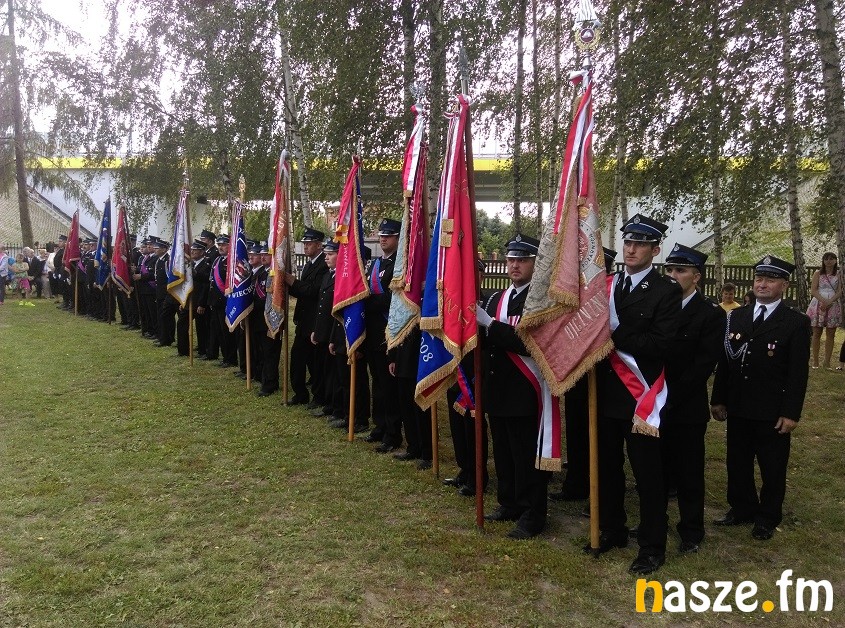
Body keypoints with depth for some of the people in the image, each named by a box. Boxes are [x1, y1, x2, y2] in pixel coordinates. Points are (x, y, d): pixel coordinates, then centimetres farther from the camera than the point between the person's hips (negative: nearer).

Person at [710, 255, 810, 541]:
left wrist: (791, 413, -12)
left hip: (773, 412, -4)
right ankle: (742, 508, 32)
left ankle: (768, 517, 25)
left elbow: (798, 373, -8)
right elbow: (724, 361, 8)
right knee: (738, 463, 15)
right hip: (738, 408, 4)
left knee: (772, 468, 9)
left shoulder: (796, 322, -5)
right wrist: (719, 399, 5)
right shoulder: (736, 317, 7)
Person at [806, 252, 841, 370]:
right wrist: (823, 301, -18)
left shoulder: (839, 274, 5)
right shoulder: (818, 274, 3)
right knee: (816, 334, 1)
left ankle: (827, 362, 7)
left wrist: (829, 302, -16)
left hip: (833, 306, 1)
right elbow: (813, 290, -3)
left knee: (830, 335, 2)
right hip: (818, 305, -1)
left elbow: (840, 292, -1)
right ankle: (815, 361, 6)